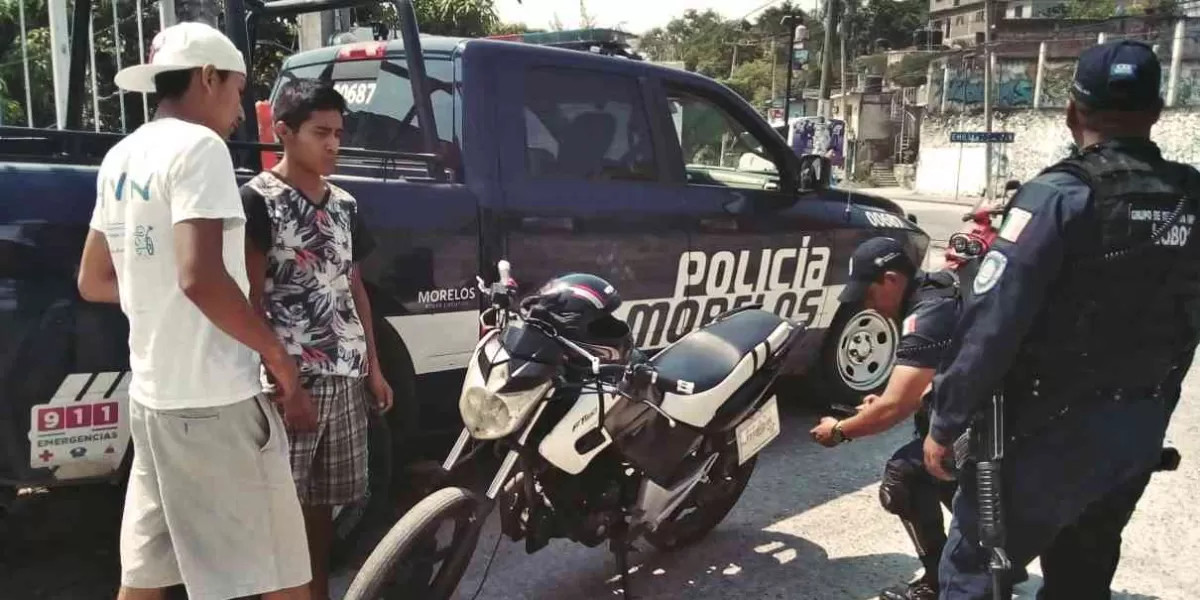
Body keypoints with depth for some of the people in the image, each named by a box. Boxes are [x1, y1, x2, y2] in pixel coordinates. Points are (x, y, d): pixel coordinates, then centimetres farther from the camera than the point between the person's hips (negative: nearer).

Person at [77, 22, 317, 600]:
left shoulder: (120, 159, 13)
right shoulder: (198, 146, -12)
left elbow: (93, 282, 20)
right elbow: (201, 279, -24)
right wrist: (279, 357, -15)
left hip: (151, 396, 9)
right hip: (214, 401, -9)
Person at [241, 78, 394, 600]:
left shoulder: (343, 203, 13)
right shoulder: (258, 199, -5)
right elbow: (250, 296, -8)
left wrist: (373, 366, 14)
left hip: (346, 376, 6)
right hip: (291, 376, -6)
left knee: (323, 497, 15)